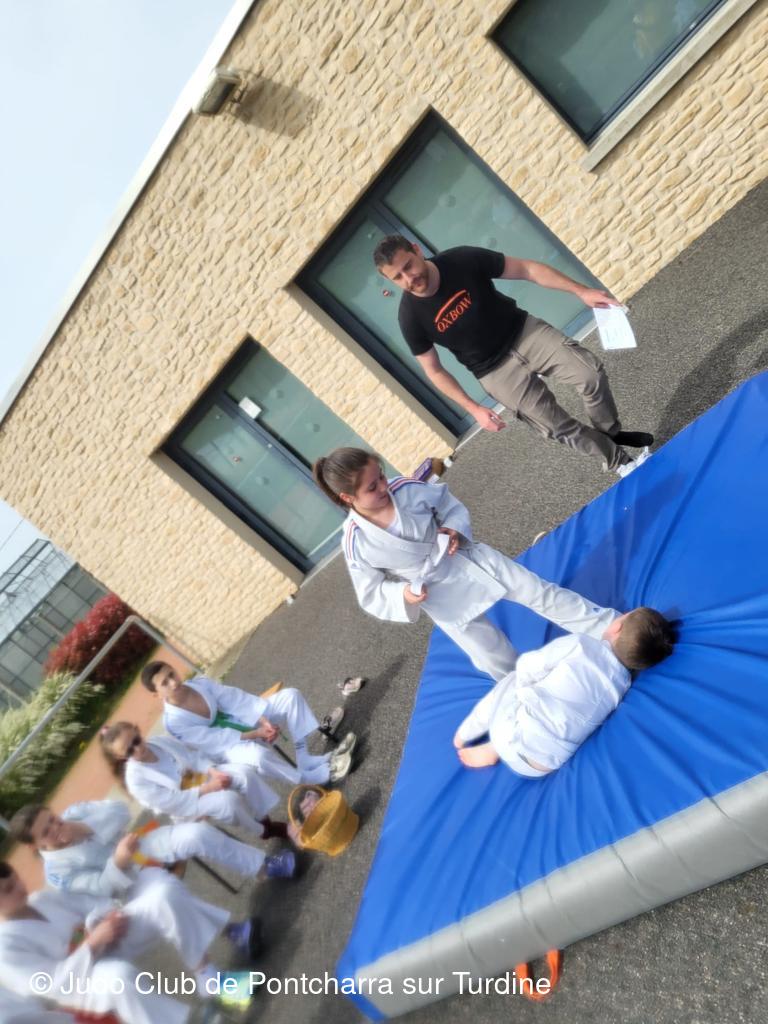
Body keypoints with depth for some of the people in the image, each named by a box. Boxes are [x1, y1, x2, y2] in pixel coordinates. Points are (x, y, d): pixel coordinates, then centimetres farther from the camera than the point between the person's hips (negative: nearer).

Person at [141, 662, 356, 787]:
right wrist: (253, 735, -25)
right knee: (257, 754, -42)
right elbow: (215, 740, -21)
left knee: (290, 695, -13)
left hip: (249, 720, 6)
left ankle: (304, 759, -18)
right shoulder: (173, 721, -18)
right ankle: (314, 778, -24)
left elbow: (236, 699, -9)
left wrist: (263, 720, -23)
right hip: (229, 748, -6)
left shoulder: (199, 682, -5)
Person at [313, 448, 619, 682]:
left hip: (467, 560, 2)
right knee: (499, 664, 10)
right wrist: (403, 595, -25)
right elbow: (372, 597, -8)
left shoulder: (407, 489, -17)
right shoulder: (356, 543, -22)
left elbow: (450, 505, 1)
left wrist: (455, 530, -18)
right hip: (443, 601, -1)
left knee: (540, 593, 2)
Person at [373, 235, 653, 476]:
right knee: (559, 427, -5)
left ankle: (611, 432, 17)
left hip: (523, 331, 2)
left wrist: (581, 291, -15)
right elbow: (434, 370, -6)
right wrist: (474, 409, -10)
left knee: (591, 373, -13)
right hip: (495, 370, -1)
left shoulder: (463, 259, -16)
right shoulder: (411, 317, -18)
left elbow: (526, 269, -9)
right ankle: (619, 461, 21)